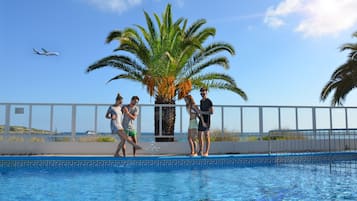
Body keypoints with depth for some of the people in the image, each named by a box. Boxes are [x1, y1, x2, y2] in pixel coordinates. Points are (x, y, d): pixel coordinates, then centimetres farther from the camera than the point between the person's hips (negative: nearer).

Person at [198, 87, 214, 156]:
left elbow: (211, 112, -15)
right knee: (200, 136, 7)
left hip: (206, 120, -8)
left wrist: (202, 112, -18)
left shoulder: (209, 101, -8)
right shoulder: (201, 101, 17)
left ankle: (206, 152, -3)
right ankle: (200, 151, 15)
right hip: (201, 120, 8)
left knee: (206, 136, -5)